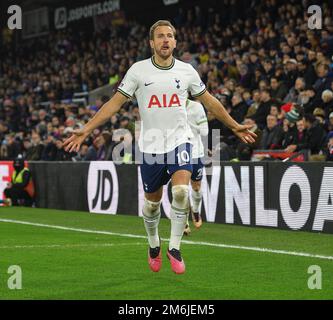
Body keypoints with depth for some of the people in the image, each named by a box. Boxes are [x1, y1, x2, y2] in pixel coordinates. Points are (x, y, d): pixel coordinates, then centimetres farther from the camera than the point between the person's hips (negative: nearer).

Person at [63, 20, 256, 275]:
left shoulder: (186, 70, 3)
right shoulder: (138, 70, -2)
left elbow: (209, 101, 16)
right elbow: (115, 103, 1)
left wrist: (235, 126, 20)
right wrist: (86, 130, -6)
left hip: (179, 141, 0)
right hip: (150, 145, 0)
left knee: (181, 191, -22)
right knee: (152, 201, 9)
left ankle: (175, 247, -8)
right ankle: (154, 245, 35)